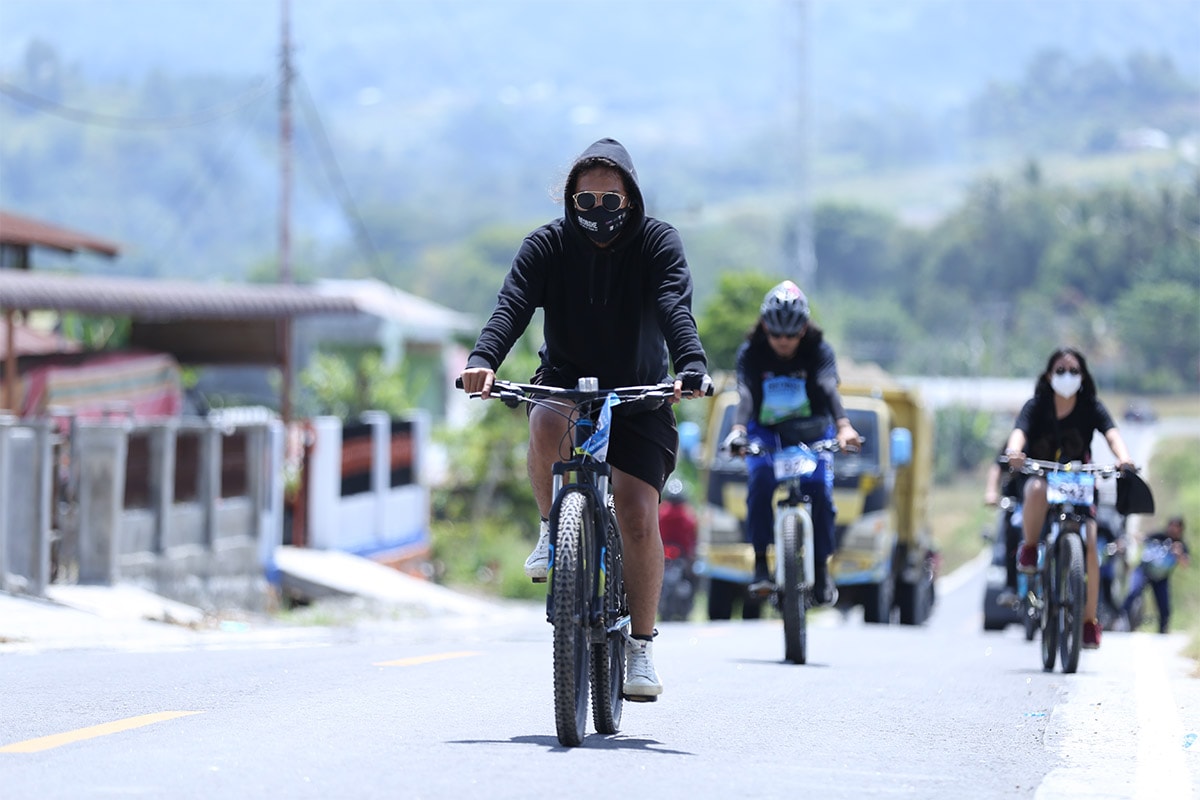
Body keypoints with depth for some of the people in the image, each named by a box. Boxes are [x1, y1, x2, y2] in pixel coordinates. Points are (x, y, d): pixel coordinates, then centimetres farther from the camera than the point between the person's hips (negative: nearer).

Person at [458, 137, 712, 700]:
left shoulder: (658, 243, -11)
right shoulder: (547, 245, -8)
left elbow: (675, 311, -27)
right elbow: (512, 306, -23)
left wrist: (692, 368, -46)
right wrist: (483, 360, -43)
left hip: (638, 392, -1)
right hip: (566, 379, 1)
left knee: (638, 516, -14)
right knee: (547, 424, -36)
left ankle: (640, 646, 1)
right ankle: (553, 528, -9)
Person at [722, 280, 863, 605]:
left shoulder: (819, 350, -14)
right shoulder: (751, 352, -13)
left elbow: (829, 388, -31)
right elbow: (745, 393, -29)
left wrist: (843, 426, -50)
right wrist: (738, 430, -49)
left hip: (812, 431, 0)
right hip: (766, 431, 0)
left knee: (820, 489, -21)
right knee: (760, 477, -30)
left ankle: (821, 567, -1)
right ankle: (760, 563, -23)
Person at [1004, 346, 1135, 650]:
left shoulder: (1091, 408, -5)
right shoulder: (1036, 407, -7)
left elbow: (1112, 433, -21)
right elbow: (1019, 431, -25)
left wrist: (1124, 458, -43)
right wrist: (1014, 452, -49)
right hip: (1040, 474, -1)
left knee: (1089, 545, -17)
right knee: (1037, 490, -40)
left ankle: (1089, 619, -6)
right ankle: (1029, 549, -14)